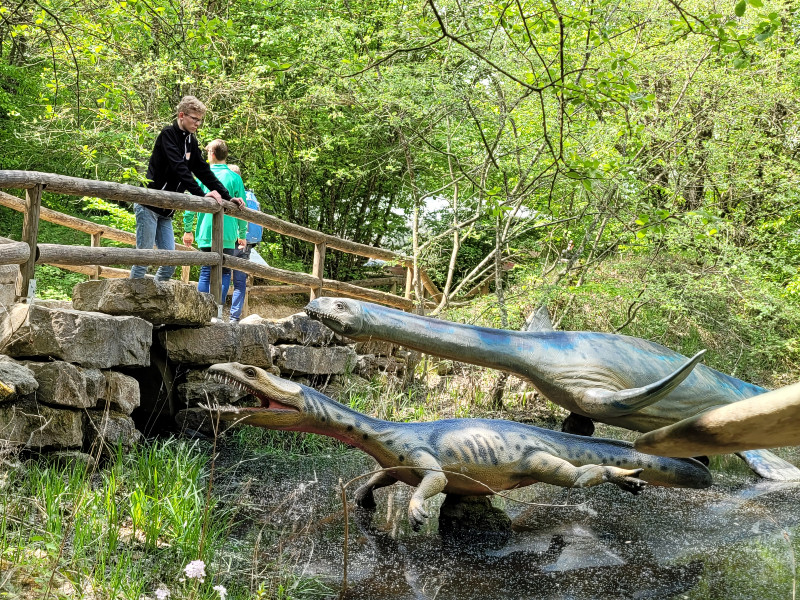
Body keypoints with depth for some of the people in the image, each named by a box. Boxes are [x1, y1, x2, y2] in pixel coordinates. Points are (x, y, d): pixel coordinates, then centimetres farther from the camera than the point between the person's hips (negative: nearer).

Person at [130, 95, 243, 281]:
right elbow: (180, 169, -23)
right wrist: (202, 194, -29)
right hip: (149, 207, -8)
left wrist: (228, 197, 6)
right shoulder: (168, 135, -11)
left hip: (166, 212, 8)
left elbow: (204, 172, 13)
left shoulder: (191, 142, 12)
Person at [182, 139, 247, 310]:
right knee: (224, 273, 4)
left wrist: (188, 230, 10)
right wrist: (242, 235, 9)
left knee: (205, 272, 10)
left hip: (205, 234, 2)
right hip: (228, 235, -2)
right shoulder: (234, 178, 0)